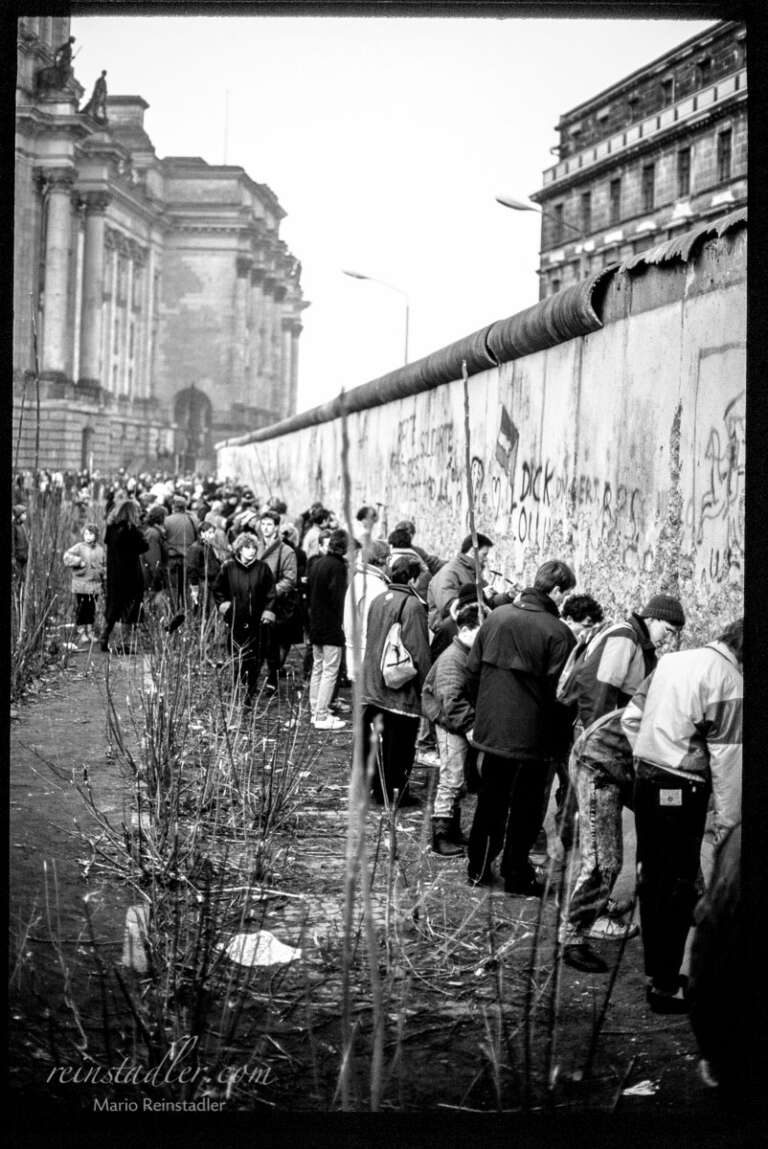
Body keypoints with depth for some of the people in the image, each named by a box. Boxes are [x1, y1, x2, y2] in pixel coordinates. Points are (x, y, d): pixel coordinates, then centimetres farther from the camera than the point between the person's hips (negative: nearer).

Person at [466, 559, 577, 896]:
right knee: (525, 805, 8)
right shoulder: (558, 633, -16)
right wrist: (559, 737, -4)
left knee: (490, 799, 18)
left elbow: (473, 671, 6)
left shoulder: (496, 617, 1)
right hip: (531, 734, -5)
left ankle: (478, 867, 26)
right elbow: (558, 691, -17)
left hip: (491, 728, 5)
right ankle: (517, 875, 15)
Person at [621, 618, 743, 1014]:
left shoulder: (674, 659, 8)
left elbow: (631, 717, 13)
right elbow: (728, 758, -13)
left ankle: (655, 969, 28)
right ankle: (665, 986, 3)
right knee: (679, 886, 0)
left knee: (652, 876, 16)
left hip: (647, 779, 7)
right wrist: (728, 821, -7)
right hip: (682, 790, -7)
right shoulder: (729, 681, -14)